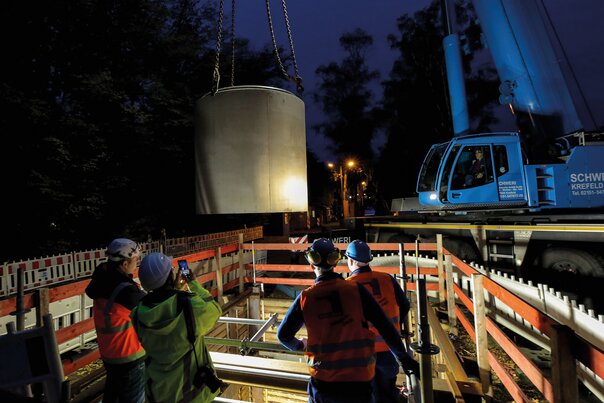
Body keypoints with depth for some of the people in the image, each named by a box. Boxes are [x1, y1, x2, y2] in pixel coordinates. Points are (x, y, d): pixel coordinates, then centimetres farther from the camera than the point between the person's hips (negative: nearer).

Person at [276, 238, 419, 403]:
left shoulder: (305, 297, -8)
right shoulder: (355, 290, -12)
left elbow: (283, 335, 1)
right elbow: (384, 326, -8)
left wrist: (299, 345, 22)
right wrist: (403, 358, 6)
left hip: (322, 380, 1)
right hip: (358, 380, 0)